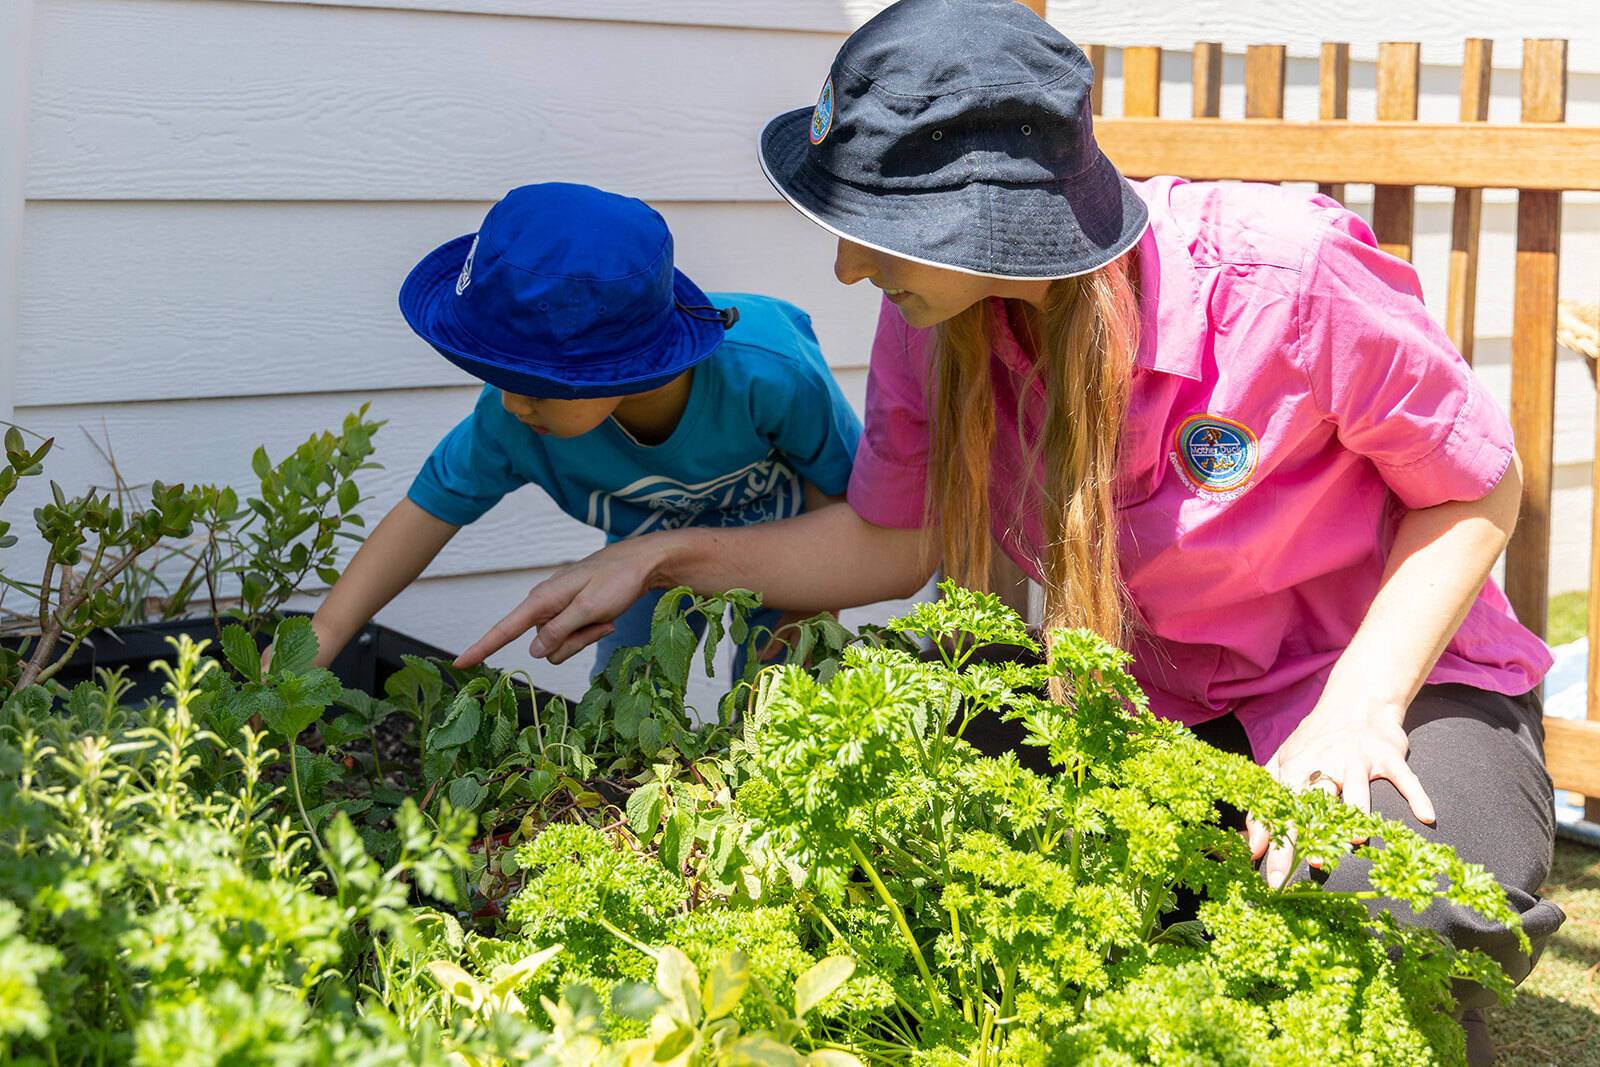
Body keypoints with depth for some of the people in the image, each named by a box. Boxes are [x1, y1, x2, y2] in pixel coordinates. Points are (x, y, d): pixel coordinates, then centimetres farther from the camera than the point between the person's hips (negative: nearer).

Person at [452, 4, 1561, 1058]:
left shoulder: (1283, 275, -27)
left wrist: (1359, 707, -25)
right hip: (1154, 697, 5)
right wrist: (668, 558, -1)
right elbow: (891, 542, 7)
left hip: (1401, 675, -4)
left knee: (1406, 904, -38)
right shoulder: (931, 325, -11)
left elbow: (1479, 492, -13)